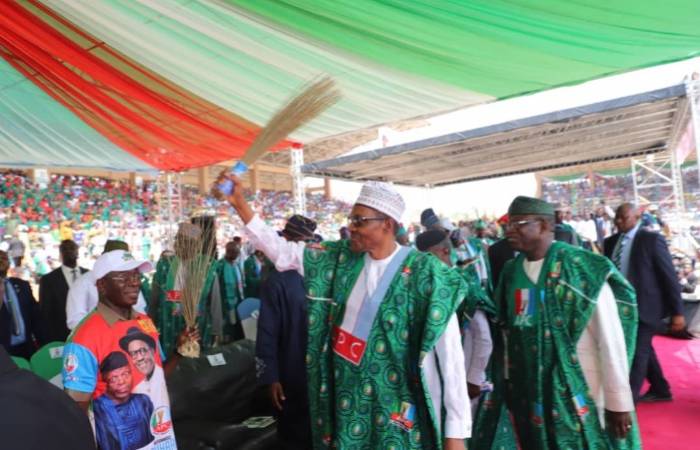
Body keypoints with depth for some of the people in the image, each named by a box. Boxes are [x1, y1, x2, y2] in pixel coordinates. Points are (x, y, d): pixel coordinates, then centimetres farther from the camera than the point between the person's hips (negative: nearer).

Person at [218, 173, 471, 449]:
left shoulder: (424, 275, -16)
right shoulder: (340, 259, -2)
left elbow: (450, 356, -15)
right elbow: (282, 251, 1)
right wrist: (240, 204, -5)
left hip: (396, 408, -4)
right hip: (345, 398, 4)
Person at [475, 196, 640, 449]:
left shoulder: (582, 269, -16)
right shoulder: (511, 272, 2)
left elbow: (610, 339, -14)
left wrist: (619, 401, -11)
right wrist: (505, 381, 12)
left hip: (579, 391, -5)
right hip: (526, 391, 6)